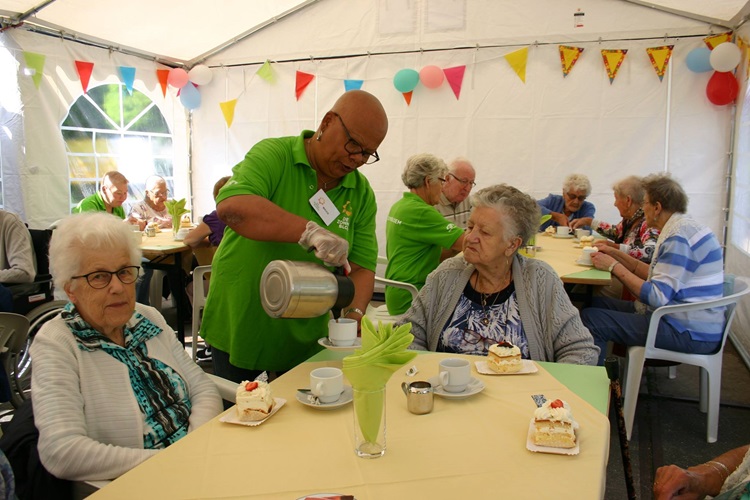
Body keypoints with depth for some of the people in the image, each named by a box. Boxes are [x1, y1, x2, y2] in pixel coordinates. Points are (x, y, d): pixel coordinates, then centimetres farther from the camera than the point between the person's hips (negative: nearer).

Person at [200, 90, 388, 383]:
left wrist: (354, 313, -20)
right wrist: (309, 231, -39)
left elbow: (362, 266, -1)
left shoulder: (362, 193, 1)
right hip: (240, 330, -3)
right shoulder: (272, 155, -12)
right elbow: (230, 207, -30)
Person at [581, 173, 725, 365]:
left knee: (591, 318, -18)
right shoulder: (685, 228, 13)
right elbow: (657, 277, 15)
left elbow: (657, 297, -23)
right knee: (596, 303, 12)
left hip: (689, 334, -11)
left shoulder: (679, 237, -19)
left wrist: (614, 266, -16)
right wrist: (617, 255, 13)